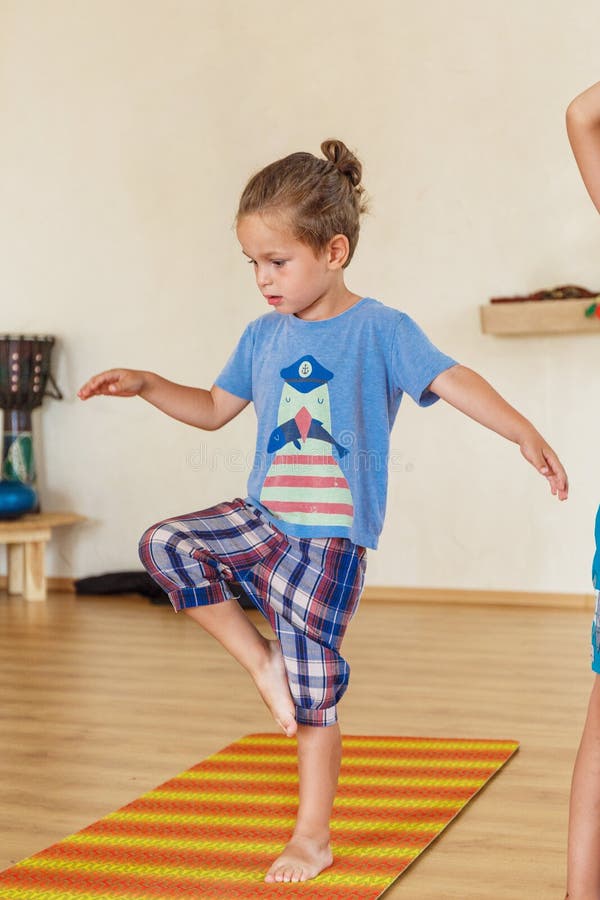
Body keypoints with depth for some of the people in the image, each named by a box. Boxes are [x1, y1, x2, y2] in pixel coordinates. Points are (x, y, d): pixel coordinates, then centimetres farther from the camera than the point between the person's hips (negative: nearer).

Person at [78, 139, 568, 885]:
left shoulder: (378, 330, -9)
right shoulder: (262, 336, 7)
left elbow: (453, 381, -19)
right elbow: (214, 408, 19)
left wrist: (524, 434, -34)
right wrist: (144, 385, 6)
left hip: (331, 537, -5)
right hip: (262, 518, 5)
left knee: (313, 683, 0)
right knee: (167, 544, -17)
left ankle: (312, 838, 16)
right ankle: (261, 661, -1)